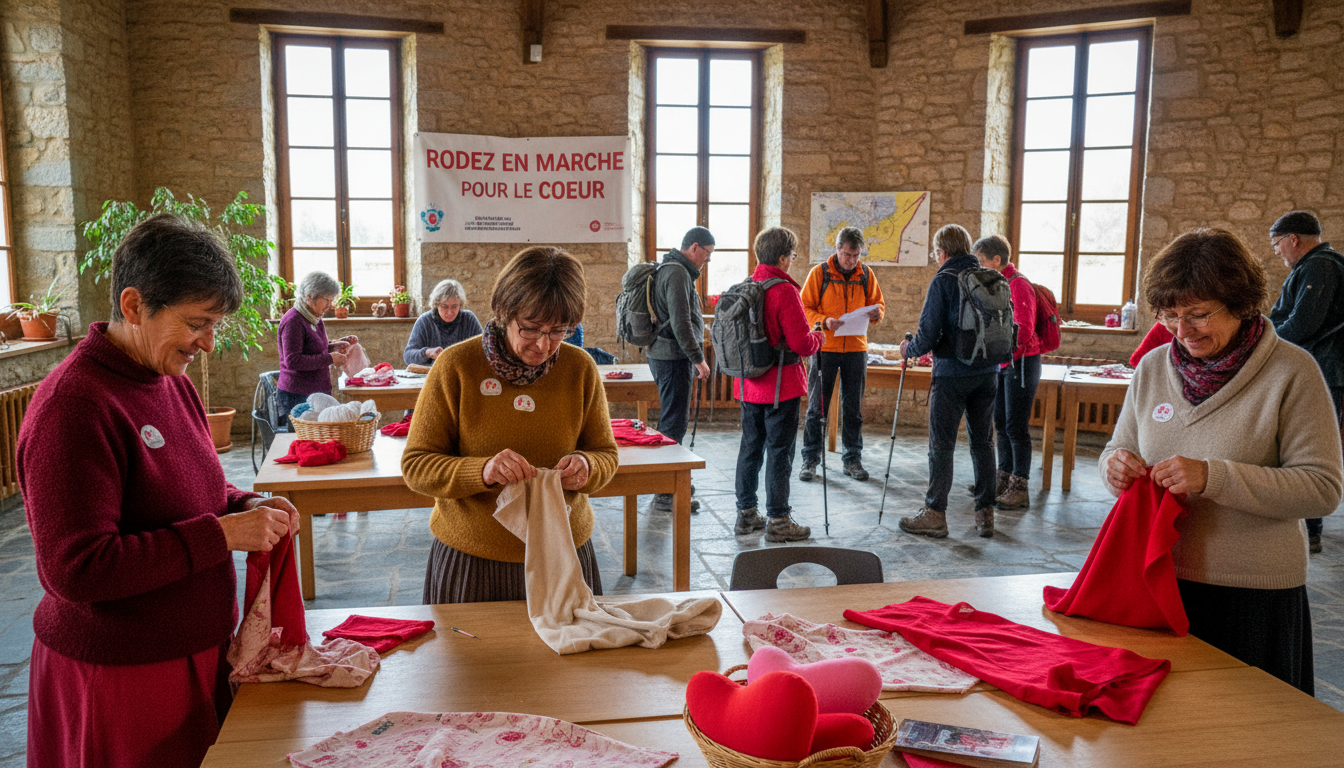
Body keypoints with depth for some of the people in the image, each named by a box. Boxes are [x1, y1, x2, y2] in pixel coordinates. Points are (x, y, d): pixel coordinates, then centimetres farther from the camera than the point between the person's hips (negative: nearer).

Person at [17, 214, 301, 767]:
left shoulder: (171, 382, 6)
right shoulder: (73, 406, -22)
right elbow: (75, 570, -25)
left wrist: (246, 507, -2)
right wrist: (222, 533, -24)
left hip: (197, 650, 8)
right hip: (120, 677, -8)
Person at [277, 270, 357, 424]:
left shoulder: (315, 319, 15)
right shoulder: (293, 321, -14)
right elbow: (292, 361, -21)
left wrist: (334, 345, 9)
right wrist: (329, 359, -19)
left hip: (319, 392, 9)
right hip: (297, 397, -9)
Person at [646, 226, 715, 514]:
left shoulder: (672, 270, 19)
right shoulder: (677, 273, -15)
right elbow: (681, 322, -22)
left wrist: (694, 356, 25)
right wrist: (698, 358, -19)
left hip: (664, 356, 11)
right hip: (673, 357, -11)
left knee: (672, 420, 18)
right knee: (674, 423, -9)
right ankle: (665, 494, -7)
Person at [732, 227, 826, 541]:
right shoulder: (784, 290, -17)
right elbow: (801, 343, -20)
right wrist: (818, 338, 2)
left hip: (749, 384, 7)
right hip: (780, 387, -7)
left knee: (751, 447, 14)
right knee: (779, 451, 1)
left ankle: (746, 514, 23)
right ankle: (778, 521, 8)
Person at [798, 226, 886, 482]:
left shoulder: (866, 274, 7)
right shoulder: (820, 272, -2)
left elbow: (878, 303, 15)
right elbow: (805, 308, -2)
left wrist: (876, 313, -9)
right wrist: (824, 321, -20)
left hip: (856, 348, 3)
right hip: (825, 348, -3)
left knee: (853, 407, 8)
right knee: (817, 406, 1)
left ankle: (852, 458, 18)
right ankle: (810, 459, 10)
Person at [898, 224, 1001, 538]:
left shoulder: (943, 280, -9)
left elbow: (928, 333, -12)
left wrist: (909, 349, 6)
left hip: (951, 373, -5)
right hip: (988, 372, 5)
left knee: (941, 444, 1)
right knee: (983, 442, 11)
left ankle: (935, 514, 6)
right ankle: (985, 514, 15)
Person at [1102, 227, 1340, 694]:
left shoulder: (1292, 371, -9)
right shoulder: (1153, 367, 4)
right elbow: (1119, 448, 14)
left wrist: (1213, 477, -24)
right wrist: (1116, 464, -10)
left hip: (1253, 598, -4)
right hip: (1157, 583, 4)